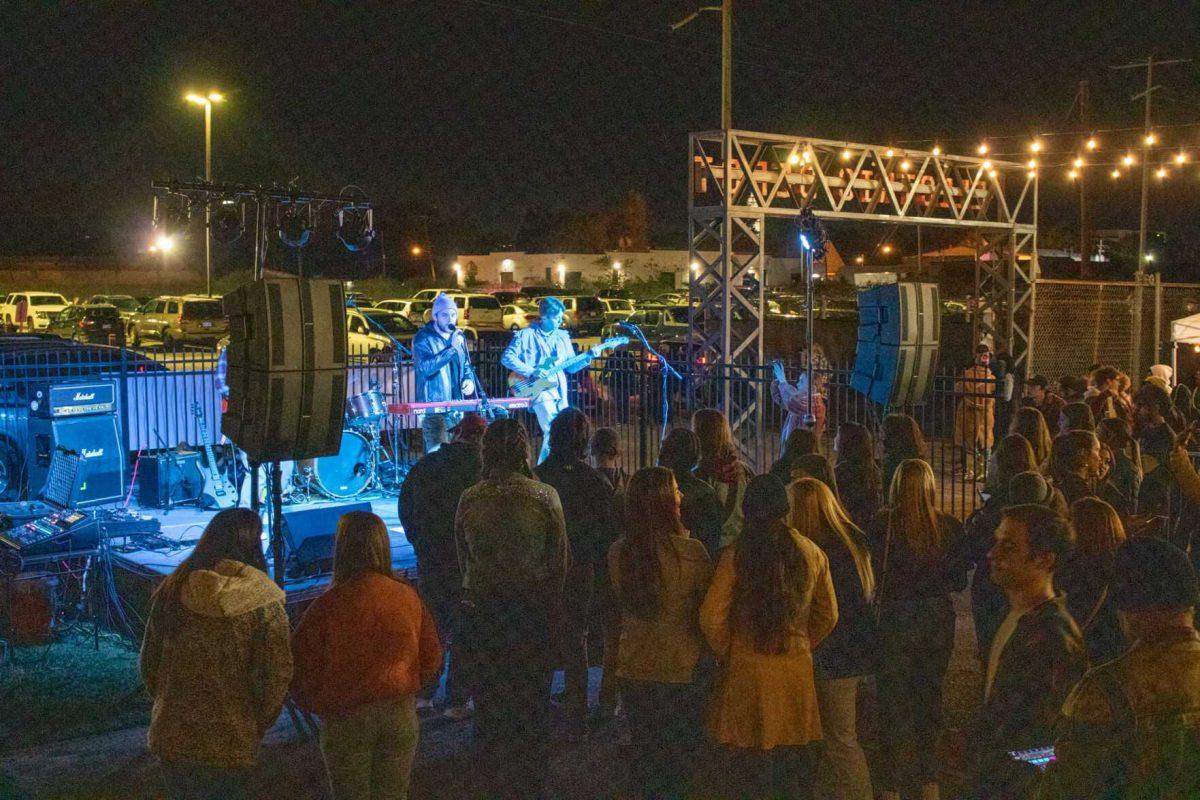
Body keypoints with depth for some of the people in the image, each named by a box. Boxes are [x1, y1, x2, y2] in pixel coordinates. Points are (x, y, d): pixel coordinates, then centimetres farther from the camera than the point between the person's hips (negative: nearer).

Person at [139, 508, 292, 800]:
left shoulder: (171, 590, -2)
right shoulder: (265, 604, -12)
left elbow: (149, 663, 6)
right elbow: (276, 678, -10)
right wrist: (256, 728, 5)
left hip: (171, 736, 4)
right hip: (232, 746, -3)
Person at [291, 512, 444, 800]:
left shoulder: (327, 605, -15)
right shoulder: (408, 598, -6)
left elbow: (303, 671, -10)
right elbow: (432, 660, 3)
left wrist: (318, 705, 10)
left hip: (345, 719, -2)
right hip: (400, 713, 2)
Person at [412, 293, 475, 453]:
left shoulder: (459, 337, 13)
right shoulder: (423, 338, -7)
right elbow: (425, 367, -23)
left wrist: (469, 380, 2)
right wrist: (452, 348, -25)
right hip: (433, 406, -6)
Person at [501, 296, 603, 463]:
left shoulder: (563, 336, 14)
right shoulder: (526, 335, -4)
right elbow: (507, 357, -10)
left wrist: (588, 357, -2)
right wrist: (531, 371, -18)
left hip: (560, 391, 7)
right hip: (539, 389, -6)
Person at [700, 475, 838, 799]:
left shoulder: (736, 554, -9)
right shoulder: (812, 553, 2)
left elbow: (711, 618, -9)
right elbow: (828, 616, 11)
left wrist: (725, 653, 8)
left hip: (747, 669, -3)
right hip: (797, 669, 3)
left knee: (752, 763, 4)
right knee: (794, 757, 13)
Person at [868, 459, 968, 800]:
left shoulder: (883, 525, -15)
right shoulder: (949, 526, -5)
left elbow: (874, 575, -12)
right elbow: (959, 580, 2)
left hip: (897, 618, -3)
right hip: (938, 617, 3)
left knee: (895, 702, 8)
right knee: (930, 696, 19)